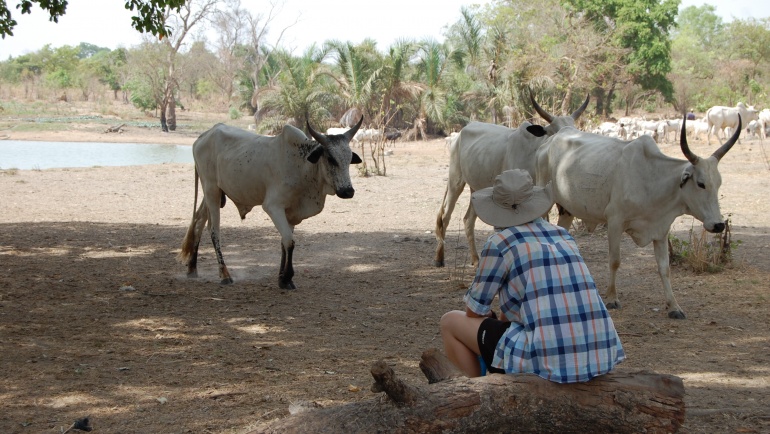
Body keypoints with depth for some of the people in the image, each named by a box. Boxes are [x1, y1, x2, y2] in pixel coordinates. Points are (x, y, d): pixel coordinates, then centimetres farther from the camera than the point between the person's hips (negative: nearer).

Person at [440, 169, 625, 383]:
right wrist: (503, 318, 36)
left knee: (450, 322, 13)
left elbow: (475, 311, 7)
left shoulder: (499, 243, -2)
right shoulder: (565, 236, 16)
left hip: (549, 364, -7)